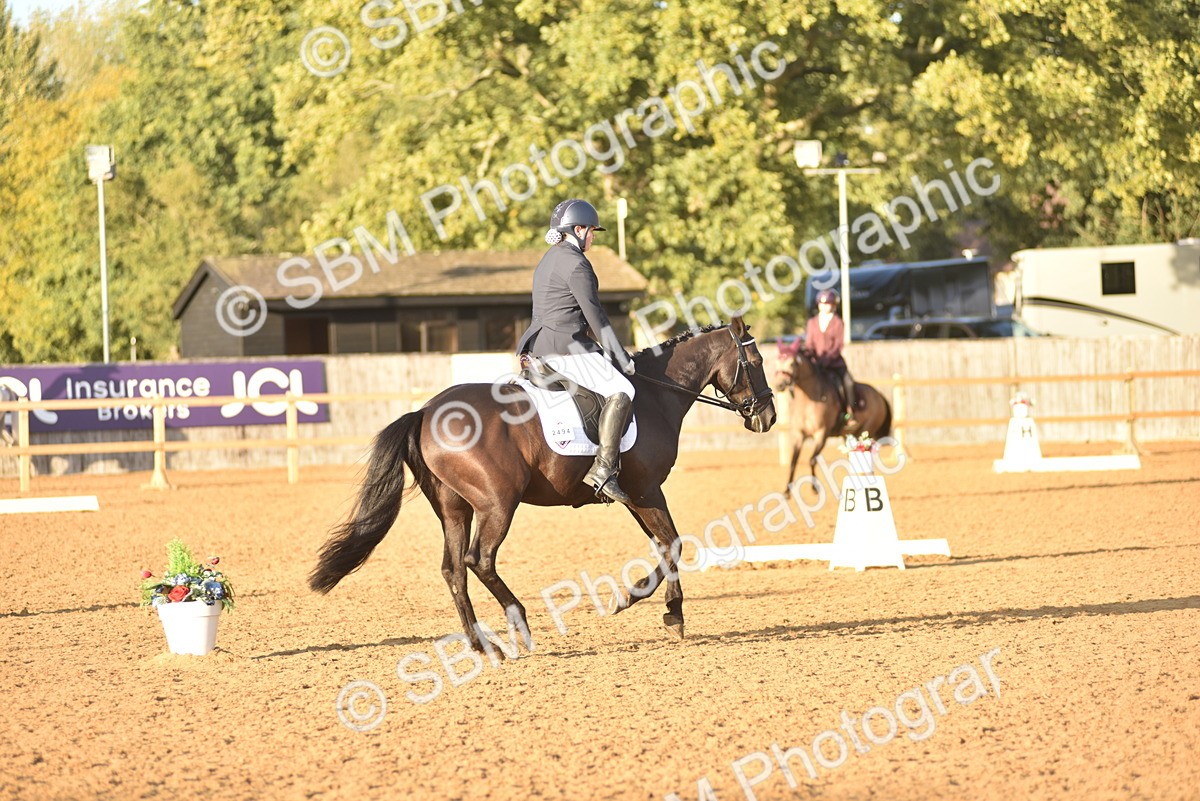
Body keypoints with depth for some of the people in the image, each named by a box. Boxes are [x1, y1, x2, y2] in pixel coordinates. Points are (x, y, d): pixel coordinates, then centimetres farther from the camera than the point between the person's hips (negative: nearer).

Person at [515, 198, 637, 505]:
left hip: (540, 347, 11)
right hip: (566, 347, -11)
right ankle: (603, 468, -26)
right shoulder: (575, 263, -12)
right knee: (620, 390, -16)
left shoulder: (549, 261, 20)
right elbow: (595, 315, -13)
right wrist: (620, 357, -6)